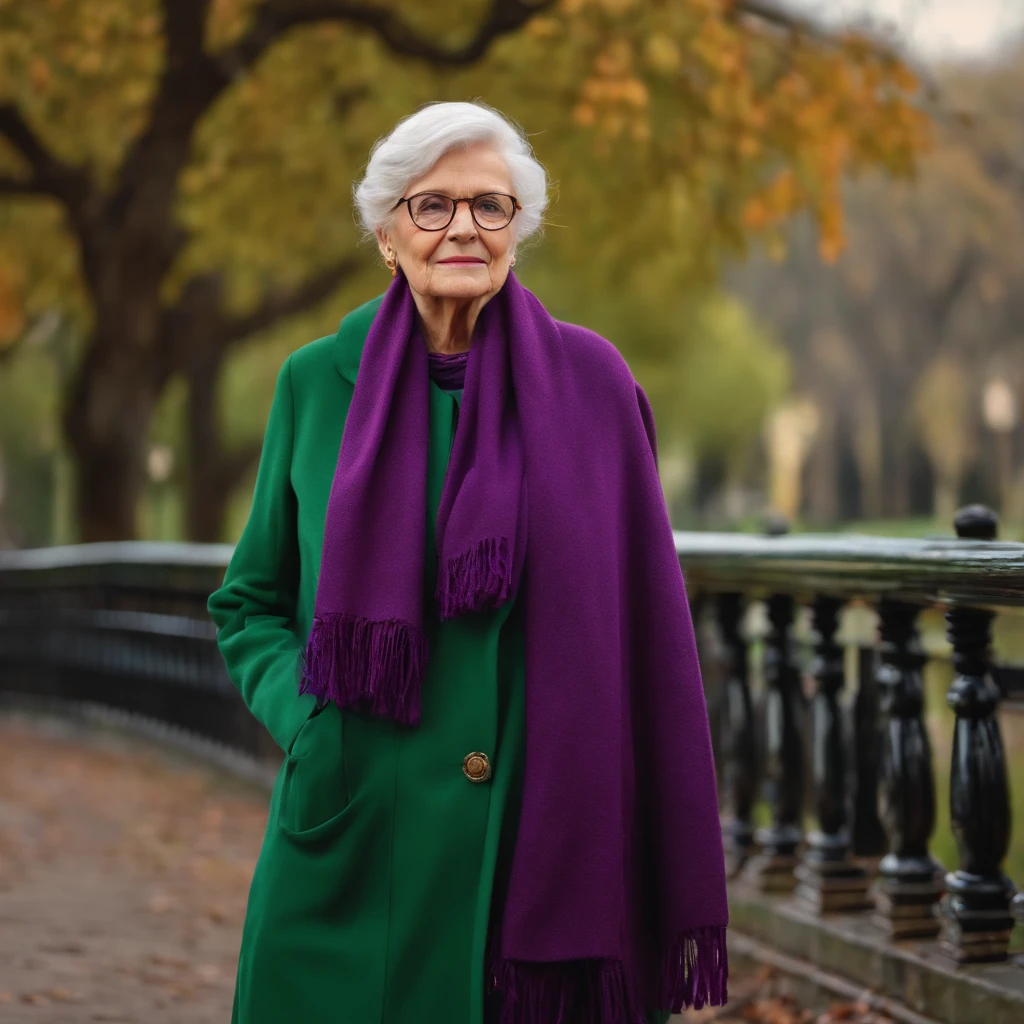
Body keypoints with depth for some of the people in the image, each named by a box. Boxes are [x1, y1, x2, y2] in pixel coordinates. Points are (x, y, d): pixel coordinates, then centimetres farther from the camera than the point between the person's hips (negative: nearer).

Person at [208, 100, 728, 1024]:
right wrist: (300, 714, -5)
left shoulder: (586, 384, 0)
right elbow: (251, 600, 14)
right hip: (355, 836, 1)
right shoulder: (317, 383, 4)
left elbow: (640, 622, 1)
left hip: (541, 822, -1)